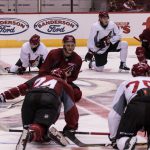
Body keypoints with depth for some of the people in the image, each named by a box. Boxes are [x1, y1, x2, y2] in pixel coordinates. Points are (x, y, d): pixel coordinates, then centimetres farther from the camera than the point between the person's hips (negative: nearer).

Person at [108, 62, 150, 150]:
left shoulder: (126, 84, 34)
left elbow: (114, 114, 31)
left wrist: (113, 137, 40)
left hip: (135, 108, -1)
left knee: (122, 141, 16)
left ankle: (127, 142, -18)